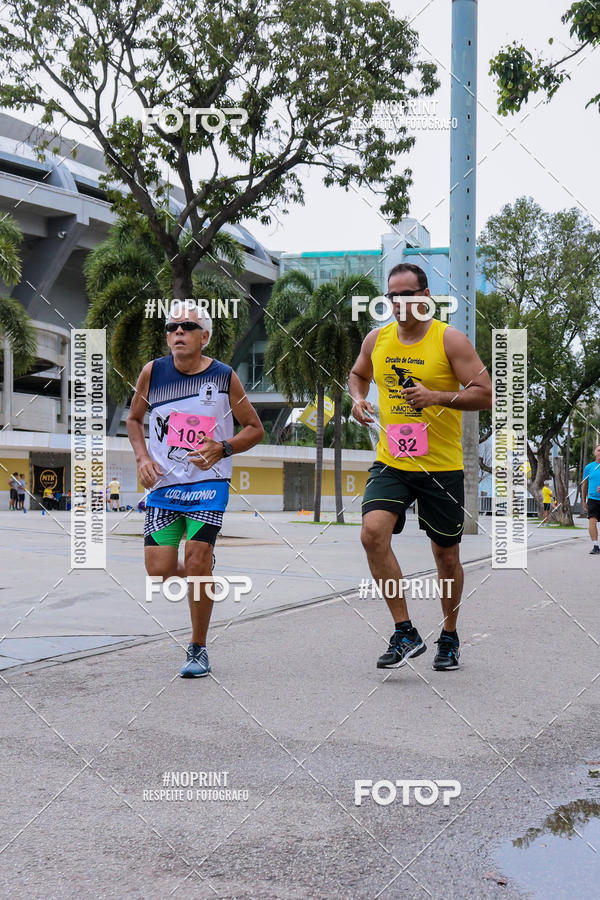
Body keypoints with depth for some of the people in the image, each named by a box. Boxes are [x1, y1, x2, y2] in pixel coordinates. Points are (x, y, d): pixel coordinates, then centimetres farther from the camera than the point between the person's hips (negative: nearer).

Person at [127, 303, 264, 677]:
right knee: (160, 571, -5)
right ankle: (202, 578, 31)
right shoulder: (153, 371, 1)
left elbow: (255, 429, 4)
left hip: (208, 482, -2)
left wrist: (222, 449, -14)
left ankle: (198, 649, 5)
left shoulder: (225, 377, -5)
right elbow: (134, 418, 17)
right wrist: (143, 457, 0)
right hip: (163, 484, 3)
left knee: (197, 561, -12)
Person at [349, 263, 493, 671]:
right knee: (373, 532, -21)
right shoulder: (377, 340, 5)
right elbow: (358, 374, 25)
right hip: (391, 463, 3)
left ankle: (449, 637, 32)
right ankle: (405, 633, -11)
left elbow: (485, 394, -9)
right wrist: (358, 399, 4)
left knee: (446, 554, 8)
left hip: (442, 466, -2)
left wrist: (438, 397, -23)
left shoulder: (450, 339, -7)